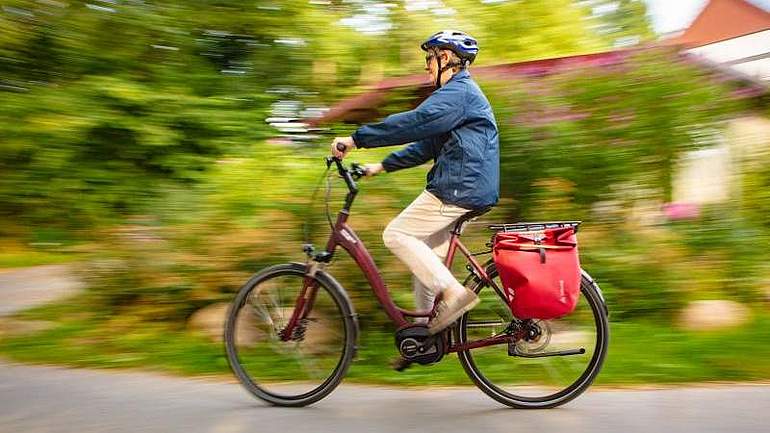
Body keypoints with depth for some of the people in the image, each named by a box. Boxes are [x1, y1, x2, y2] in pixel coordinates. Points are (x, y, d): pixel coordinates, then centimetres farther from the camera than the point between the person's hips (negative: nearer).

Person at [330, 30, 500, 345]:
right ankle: (427, 333, 17)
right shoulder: (460, 93, 24)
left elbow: (415, 122, -24)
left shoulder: (458, 91, -10)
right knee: (427, 258, 12)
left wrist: (356, 139, -21)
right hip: (468, 189, 10)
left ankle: (452, 292, -14)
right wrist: (382, 166, 19)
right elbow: (427, 145, 24)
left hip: (458, 189, -10)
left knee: (396, 235, -10)